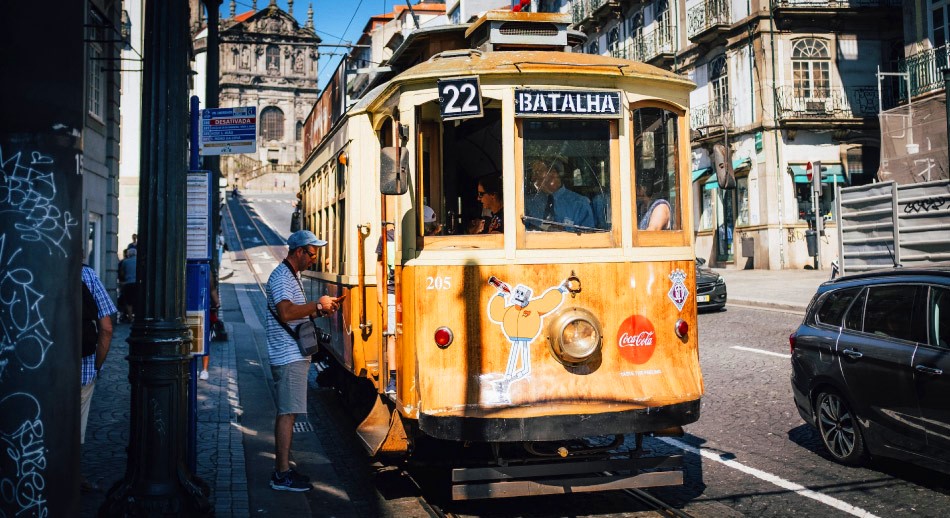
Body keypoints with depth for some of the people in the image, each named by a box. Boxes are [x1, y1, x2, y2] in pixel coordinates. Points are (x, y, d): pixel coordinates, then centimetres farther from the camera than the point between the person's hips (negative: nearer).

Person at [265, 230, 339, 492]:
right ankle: (282, 475, -3)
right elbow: (286, 313, -29)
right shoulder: (281, 277, -15)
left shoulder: (292, 275, 18)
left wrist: (319, 310, 11)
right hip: (289, 356, -11)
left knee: (286, 412, 13)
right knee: (288, 413, -8)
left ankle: (281, 468, 21)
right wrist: (317, 305, -19)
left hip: (294, 355, 11)